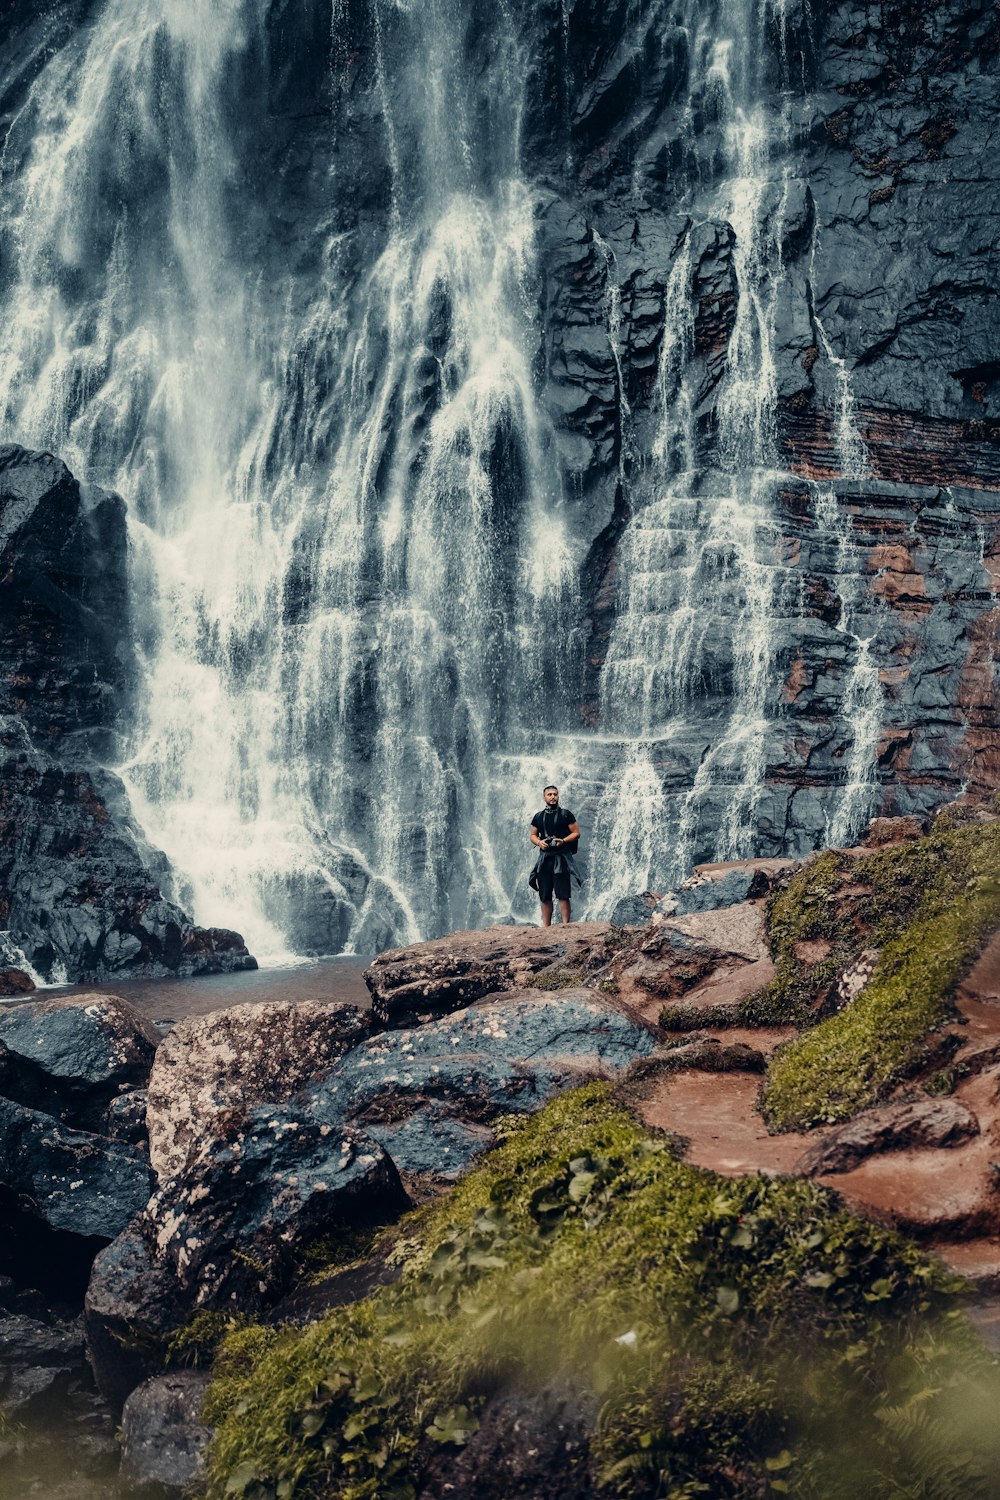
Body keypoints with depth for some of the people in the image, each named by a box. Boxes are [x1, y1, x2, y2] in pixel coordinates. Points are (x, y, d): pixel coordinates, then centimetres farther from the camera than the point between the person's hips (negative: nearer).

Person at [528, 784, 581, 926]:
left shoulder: (565, 815, 2)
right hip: (544, 857, 4)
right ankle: (546, 927, 12)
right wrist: (539, 842, -5)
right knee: (545, 896, 5)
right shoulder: (538, 817, 13)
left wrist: (563, 841, -14)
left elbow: (576, 833, 2)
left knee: (562, 895, -10)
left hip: (561, 857, -4)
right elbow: (533, 835, 17)